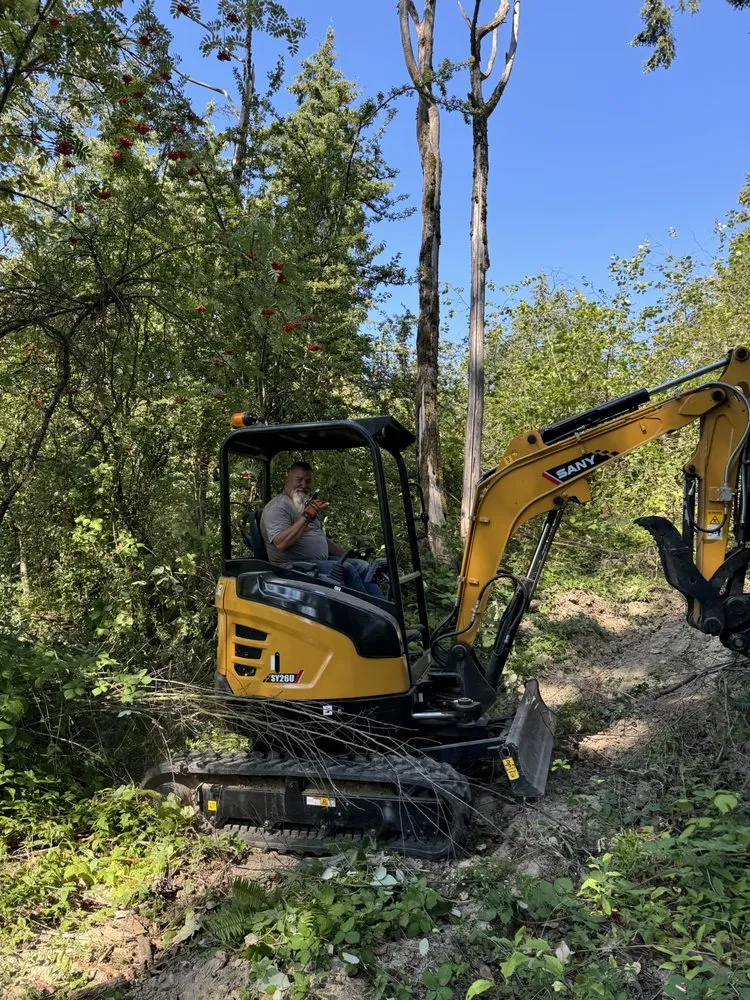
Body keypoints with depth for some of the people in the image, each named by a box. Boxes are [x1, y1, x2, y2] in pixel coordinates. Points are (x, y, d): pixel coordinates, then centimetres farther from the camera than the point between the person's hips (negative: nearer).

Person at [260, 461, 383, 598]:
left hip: (321, 561, 10)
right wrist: (306, 517, -29)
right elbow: (281, 544, -26)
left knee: (362, 566, 0)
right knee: (346, 570, -24)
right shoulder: (277, 507, -10)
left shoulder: (307, 505, 20)